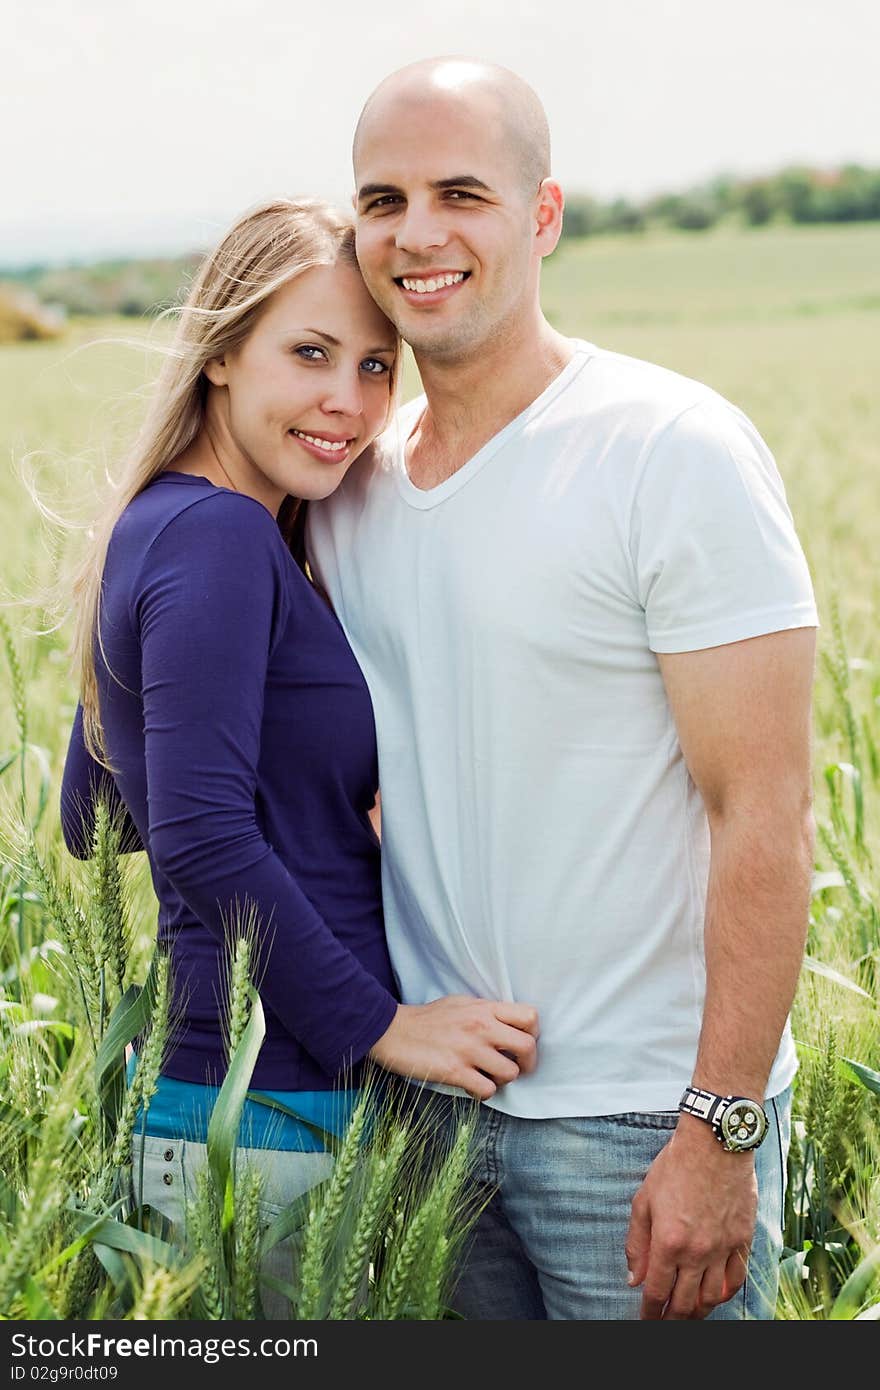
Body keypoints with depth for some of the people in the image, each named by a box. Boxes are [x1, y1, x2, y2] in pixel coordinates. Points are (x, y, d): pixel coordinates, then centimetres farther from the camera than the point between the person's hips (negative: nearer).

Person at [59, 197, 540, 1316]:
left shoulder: (161, 529, 11)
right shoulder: (216, 537, -17)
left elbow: (90, 817, 19)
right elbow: (200, 837, -24)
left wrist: (328, 796, 18)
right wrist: (379, 1024, -17)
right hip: (269, 1117, -9)